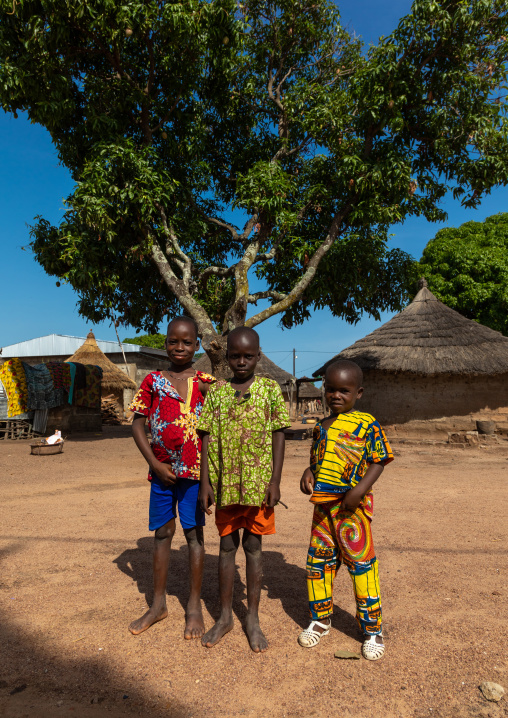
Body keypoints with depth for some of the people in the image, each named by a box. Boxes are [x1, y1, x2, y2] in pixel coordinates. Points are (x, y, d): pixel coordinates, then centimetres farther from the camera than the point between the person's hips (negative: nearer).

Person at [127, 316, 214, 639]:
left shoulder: (206, 382, 0)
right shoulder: (153, 380, 4)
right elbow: (138, 424, 3)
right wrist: (155, 464, -4)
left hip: (194, 469, -2)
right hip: (161, 470, 2)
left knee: (194, 533, 7)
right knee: (162, 532, 13)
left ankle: (195, 606, 23)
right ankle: (159, 604, 29)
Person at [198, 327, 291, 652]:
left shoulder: (270, 389, -2)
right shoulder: (216, 391, 2)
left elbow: (278, 436, -2)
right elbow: (208, 439, 2)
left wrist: (275, 481, -7)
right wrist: (205, 482, -2)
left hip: (258, 482, -1)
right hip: (225, 482, 2)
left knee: (253, 546, 10)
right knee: (227, 546, 13)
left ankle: (253, 619, 26)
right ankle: (225, 616, 29)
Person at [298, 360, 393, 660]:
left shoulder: (366, 423, -6)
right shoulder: (321, 427, 11)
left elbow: (379, 460, -7)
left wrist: (360, 489, -19)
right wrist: (308, 474, -2)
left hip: (352, 506, -6)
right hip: (323, 503, 6)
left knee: (362, 564, 1)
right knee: (318, 561, 13)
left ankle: (373, 629, 20)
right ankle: (321, 619, 33)